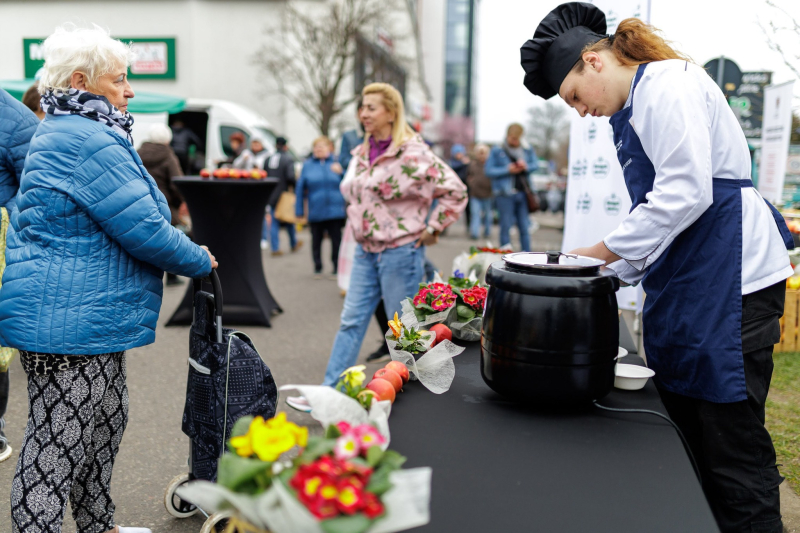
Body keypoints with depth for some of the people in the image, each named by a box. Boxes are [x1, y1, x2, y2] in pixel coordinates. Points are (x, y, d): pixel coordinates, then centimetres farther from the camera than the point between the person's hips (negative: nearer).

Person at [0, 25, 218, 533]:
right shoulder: (89, 141, -19)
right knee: (60, 441, -2)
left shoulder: (61, 134, 17)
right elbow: (145, 229, -21)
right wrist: (201, 261, -4)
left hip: (85, 316, 11)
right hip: (71, 322, -11)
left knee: (105, 420, 21)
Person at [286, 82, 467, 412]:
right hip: (366, 251, 7)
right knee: (351, 321, 8)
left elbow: (455, 191, -13)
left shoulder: (413, 153, -14)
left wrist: (432, 228, -10)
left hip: (400, 251, -7)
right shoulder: (362, 153, 9)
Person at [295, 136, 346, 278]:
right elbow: (300, 188, 4)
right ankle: (317, 268, 24)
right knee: (316, 239, 10)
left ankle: (337, 268, 12)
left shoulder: (336, 163, 4)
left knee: (336, 239, 1)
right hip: (315, 211, 1)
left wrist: (340, 173, -16)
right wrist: (300, 211, 1)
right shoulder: (307, 165, 6)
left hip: (335, 211, -1)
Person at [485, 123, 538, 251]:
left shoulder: (528, 150, 13)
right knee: (506, 226, -2)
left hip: (523, 192, 3)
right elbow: (488, 170, -4)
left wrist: (526, 166, -10)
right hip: (505, 193, -3)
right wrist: (507, 170, -12)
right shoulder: (497, 151, 1)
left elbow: (536, 164, 12)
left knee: (524, 226, 7)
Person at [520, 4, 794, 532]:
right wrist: (616, 273, 14)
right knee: (684, 435, 11)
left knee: (732, 448, -6)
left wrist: (601, 252, -13)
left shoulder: (669, 84, -9)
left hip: (730, 278, -10)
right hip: (684, 282, 10)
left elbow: (686, 193, -20)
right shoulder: (635, 108, 21)